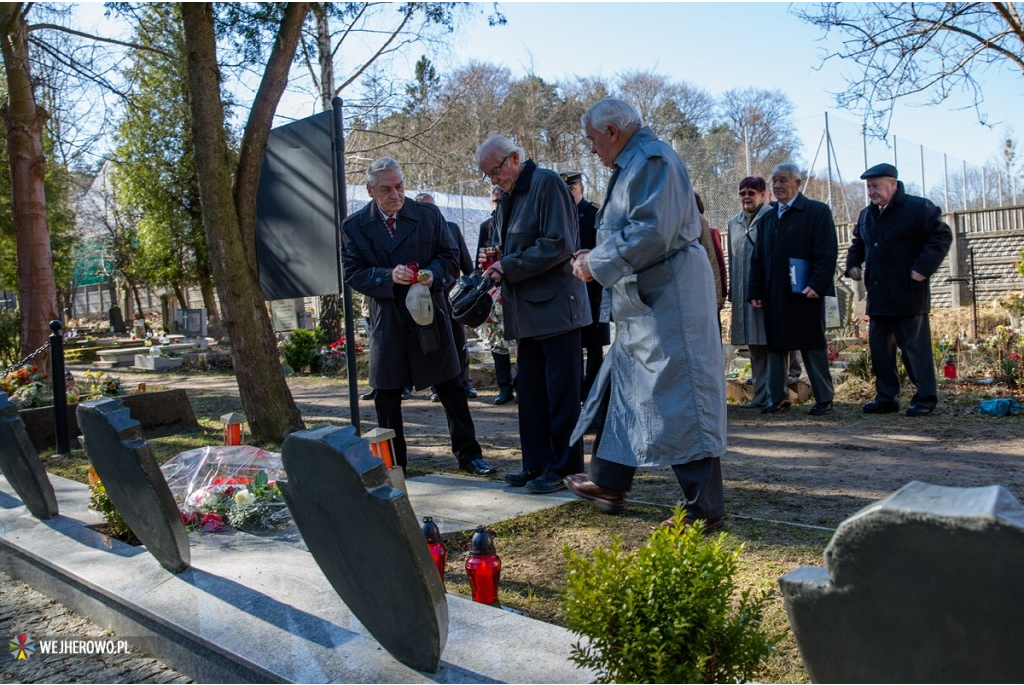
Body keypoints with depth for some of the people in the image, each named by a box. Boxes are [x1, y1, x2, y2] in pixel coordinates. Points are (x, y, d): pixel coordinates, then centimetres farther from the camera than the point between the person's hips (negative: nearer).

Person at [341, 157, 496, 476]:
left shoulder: (429, 215, 1)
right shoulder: (354, 227, 0)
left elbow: (450, 256, 5)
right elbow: (353, 274, -3)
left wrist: (434, 273, -17)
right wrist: (389, 277, -20)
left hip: (431, 314, 0)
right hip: (387, 321, 0)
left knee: (451, 388, 6)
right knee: (387, 395, 7)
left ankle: (468, 454, 18)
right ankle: (392, 463, 21)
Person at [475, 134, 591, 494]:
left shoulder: (546, 183, -9)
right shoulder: (508, 196, 17)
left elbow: (559, 245, -18)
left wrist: (509, 267, -15)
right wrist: (495, 260, 5)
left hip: (556, 306, -9)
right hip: (529, 311, 9)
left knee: (561, 393, -1)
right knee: (530, 393, 12)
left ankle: (564, 468, 9)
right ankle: (536, 464, 21)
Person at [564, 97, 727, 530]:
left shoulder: (652, 160, -14)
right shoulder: (634, 164, 18)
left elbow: (651, 232, -25)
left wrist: (598, 263, -15)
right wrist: (598, 257, 9)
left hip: (666, 301, -11)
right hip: (645, 302, 11)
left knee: (677, 397, -8)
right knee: (621, 386, 17)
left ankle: (706, 507, 1)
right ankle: (608, 484, 30)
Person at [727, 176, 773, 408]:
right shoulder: (734, 223, 16)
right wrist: (732, 293, 14)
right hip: (743, 296, 6)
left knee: (771, 343, -4)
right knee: (754, 347, 11)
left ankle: (774, 394, 1)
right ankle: (760, 394, 18)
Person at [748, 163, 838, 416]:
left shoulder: (817, 211, 0)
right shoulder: (768, 217, 17)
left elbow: (827, 253, -8)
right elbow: (758, 258, 16)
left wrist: (817, 285, -18)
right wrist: (755, 291, 7)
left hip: (805, 293, -5)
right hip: (774, 295, 5)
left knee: (813, 346, 2)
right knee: (776, 345, 7)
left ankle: (824, 398, 11)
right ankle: (779, 398, 15)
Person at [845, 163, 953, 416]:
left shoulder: (917, 207, -8)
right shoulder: (867, 214, 14)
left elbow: (942, 236, -12)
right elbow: (858, 244, 28)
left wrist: (923, 267, -19)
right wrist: (853, 264, 10)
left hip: (907, 293, -7)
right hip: (878, 295, 7)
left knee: (915, 346, -2)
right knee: (879, 346, 10)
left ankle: (925, 399, 7)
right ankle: (886, 397, 19)